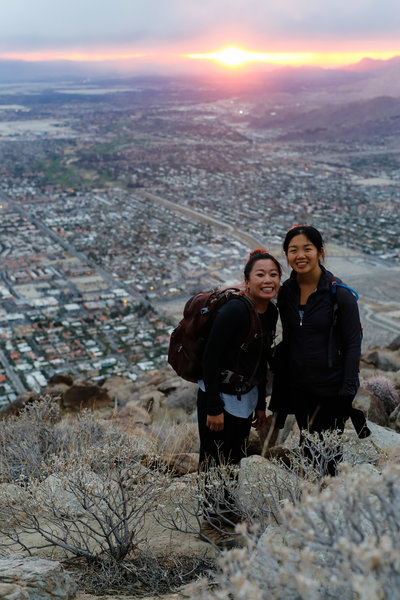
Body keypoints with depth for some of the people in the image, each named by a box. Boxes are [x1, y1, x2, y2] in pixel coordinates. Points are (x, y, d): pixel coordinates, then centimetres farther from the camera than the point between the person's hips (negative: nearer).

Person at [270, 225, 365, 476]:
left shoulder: (340, 294, -10)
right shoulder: (286, 293, 5)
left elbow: (353, 345, -9)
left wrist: (347, 392, -13)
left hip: (331, 389, -5)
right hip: (298, 389, 5)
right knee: (307, 450, 14)